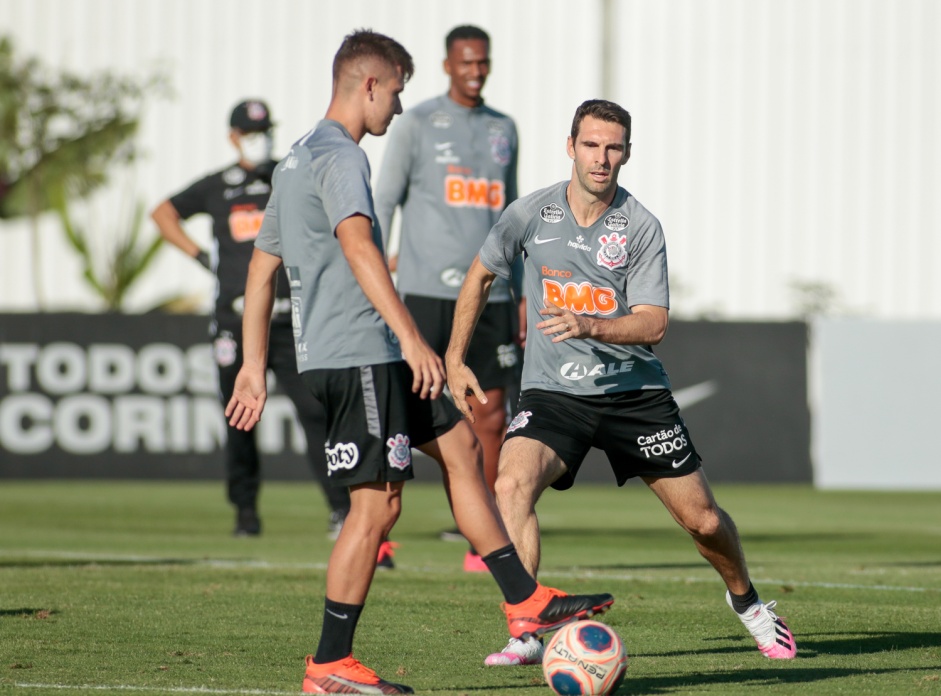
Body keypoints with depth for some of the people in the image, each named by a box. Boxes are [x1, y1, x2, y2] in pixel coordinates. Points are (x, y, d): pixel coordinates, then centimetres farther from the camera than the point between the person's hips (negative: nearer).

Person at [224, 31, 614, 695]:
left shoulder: (298, 160, 20)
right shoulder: (341, 157, -12)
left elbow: (261, 267, 23)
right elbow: (358, 247, -28)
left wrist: (254, 368, 24)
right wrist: (412, 338, -34)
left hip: (371, 360, 11)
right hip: (356, 355, -11)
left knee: (460, 444, 14)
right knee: (377, 503, -8)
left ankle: (525, 602, 14)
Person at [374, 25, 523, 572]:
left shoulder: (504, 130, 15)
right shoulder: (417, 125, 2)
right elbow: (383, 203, 1)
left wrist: (522, 294, 17)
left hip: (488, 295, 4)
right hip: (427, 293, -4)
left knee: (492, 417, 0)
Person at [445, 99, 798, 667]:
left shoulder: (641, 227, -8)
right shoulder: (531, 214, -4)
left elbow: (653, 323, -14)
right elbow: (481, 276, 13)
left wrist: (588, 325, -32)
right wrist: (455, 360, 9)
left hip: (635, 390, 0)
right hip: (554, 391, 0)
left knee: (703, 519, 5)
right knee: (512, 486, -28)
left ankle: (746, 600, 36)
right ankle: (524, 635, -25)